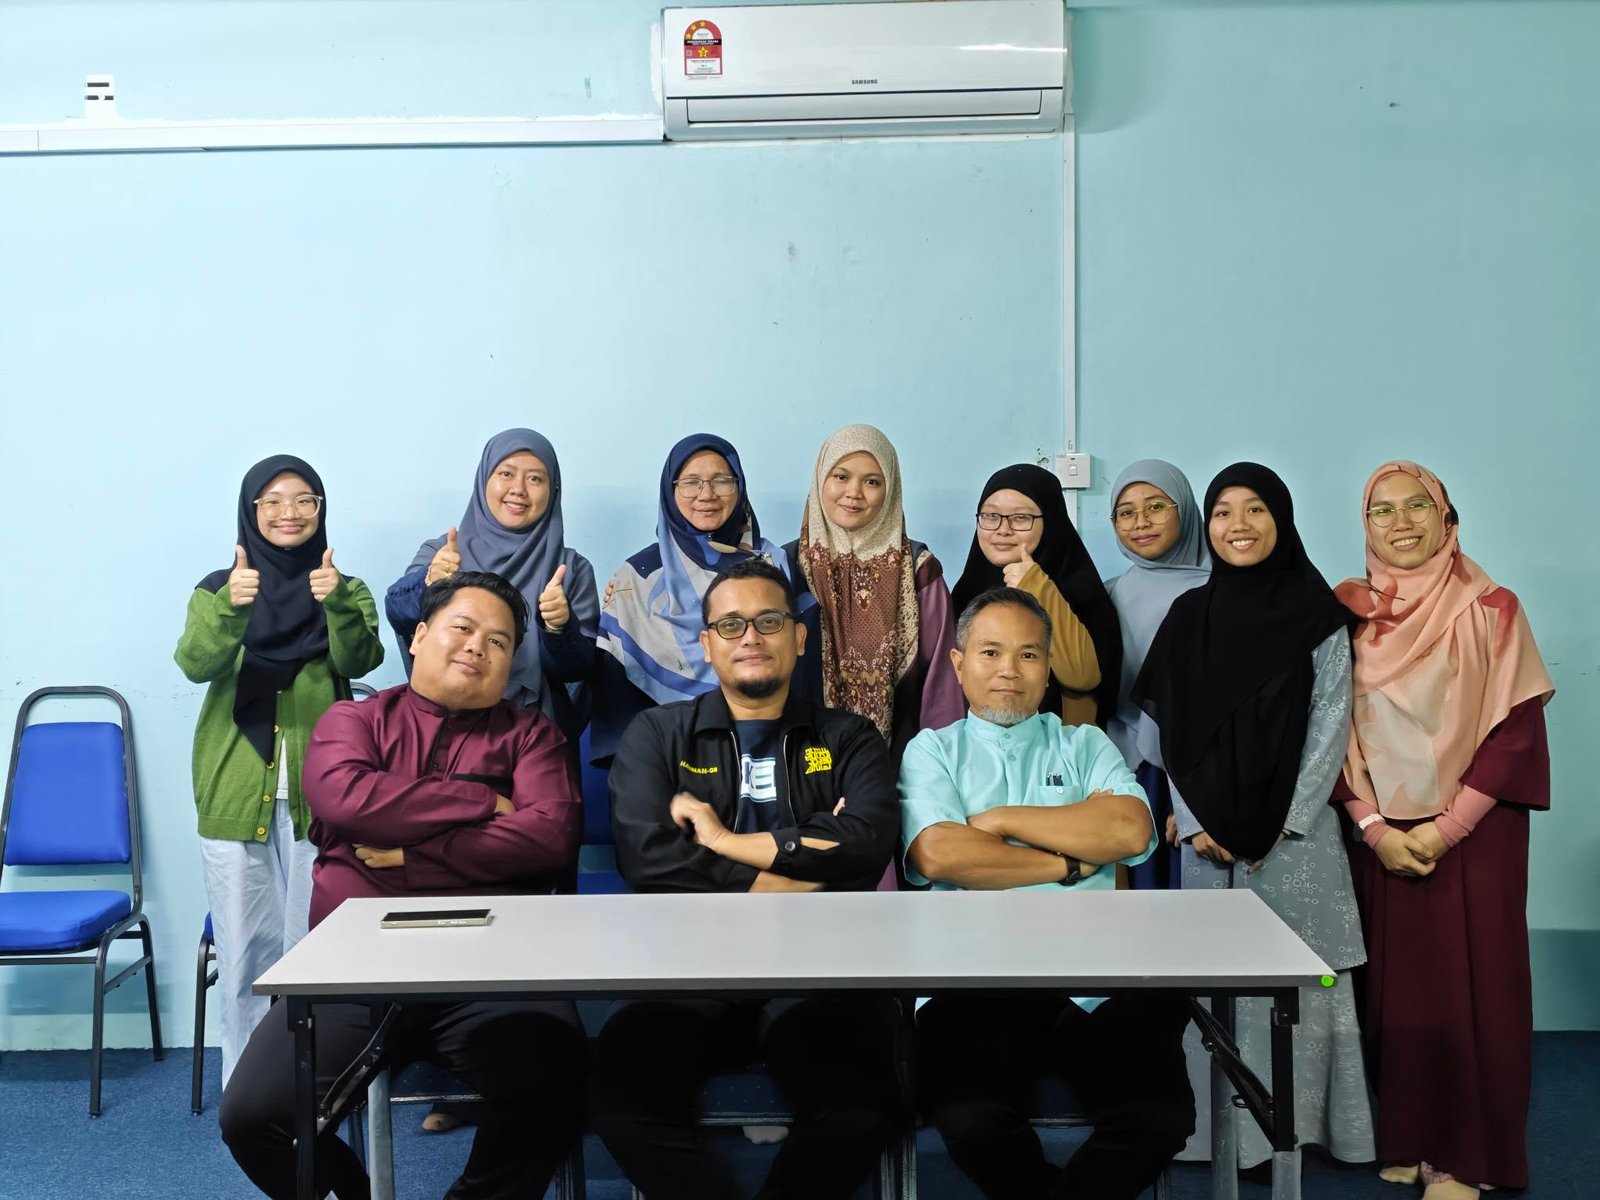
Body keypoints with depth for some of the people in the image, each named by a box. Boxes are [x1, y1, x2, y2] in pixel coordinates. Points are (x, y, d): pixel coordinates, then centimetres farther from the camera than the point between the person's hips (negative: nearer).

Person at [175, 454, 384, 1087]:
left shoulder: (346, 590, 6)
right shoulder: (216, 589, 6)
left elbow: (359, 660, -13)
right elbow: (196, 664, -13)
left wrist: (338, 606, -33)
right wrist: (229, 608, -33)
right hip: (235, 794, 0)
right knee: (244, 951, 5)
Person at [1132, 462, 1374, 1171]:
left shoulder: (1317, 615, 0)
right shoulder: (1189, 615, 7)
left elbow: (1330, 726, -3)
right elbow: (1167, 727, 5)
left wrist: (1286, 823, -10)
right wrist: (1192, 821, -5)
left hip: (1296, 833, -2)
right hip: (1208, 834, 2)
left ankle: (1294, 1123, 12)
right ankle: (1224, 1129, 14)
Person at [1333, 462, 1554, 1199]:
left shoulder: (1490, 609, -3)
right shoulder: (1346, 611, 4)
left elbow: (1518, 729, -7)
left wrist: (1446, 828, -13)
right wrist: (1374, 828, -8)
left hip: (1473, 833, -2)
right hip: (1377, 835, 2)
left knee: (1466, 987, 0)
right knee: (1392, 986, 6)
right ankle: (1400, 1141, 18)